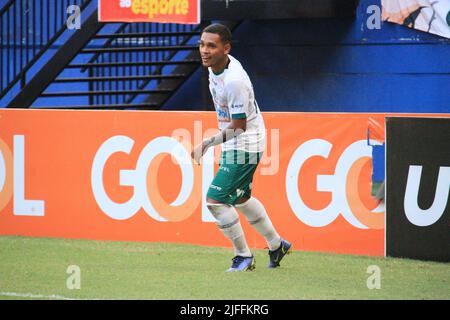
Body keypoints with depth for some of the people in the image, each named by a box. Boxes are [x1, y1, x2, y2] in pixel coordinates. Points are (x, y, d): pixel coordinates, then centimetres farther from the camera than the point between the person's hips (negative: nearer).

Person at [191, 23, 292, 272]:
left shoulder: (234, 81, -31)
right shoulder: (215, 66, -2)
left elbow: (239, 127, -26)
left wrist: (207, 144, -24)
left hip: (245, 146, -10)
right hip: (234, 145, 10)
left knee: (215, 199, -12)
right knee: (240, 198, 23)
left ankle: (243, 256, 4)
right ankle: (277, 245, 39)